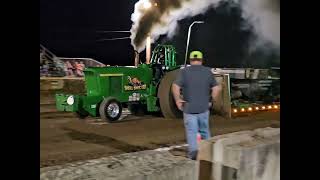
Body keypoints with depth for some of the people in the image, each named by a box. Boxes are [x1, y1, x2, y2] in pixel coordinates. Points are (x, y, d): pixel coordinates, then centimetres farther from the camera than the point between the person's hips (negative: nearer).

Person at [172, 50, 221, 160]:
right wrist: (211, 101, 8)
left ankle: (193, 151, -12)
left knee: (191, 131, 3)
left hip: (189, 108, -2)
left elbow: (175, 87, -16)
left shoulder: (184, 72, -5)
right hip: (204, 108, 2)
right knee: (204, 130, 18)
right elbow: (216, 88, -1)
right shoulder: (208, 71, 2)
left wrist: (177, 100, -6)